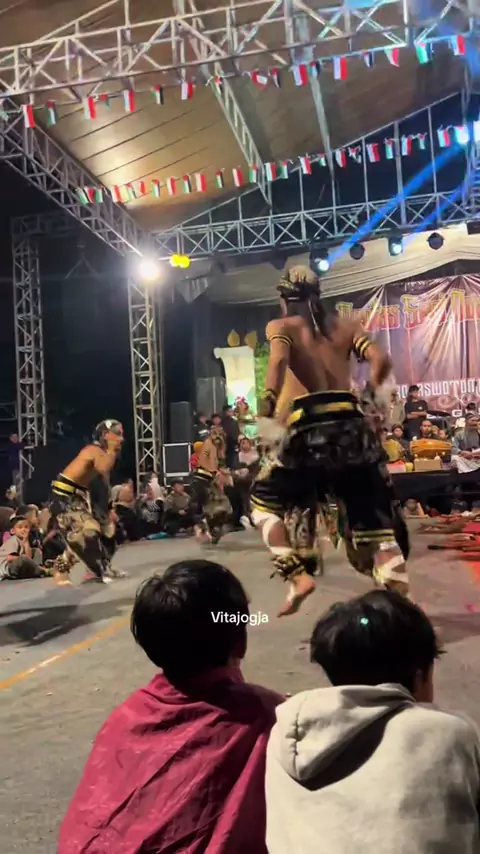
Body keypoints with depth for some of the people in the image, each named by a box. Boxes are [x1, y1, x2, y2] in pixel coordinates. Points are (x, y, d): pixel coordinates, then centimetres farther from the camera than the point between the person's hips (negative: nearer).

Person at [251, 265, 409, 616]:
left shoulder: (281, 327, 11)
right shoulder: (344, 325, 20)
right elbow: (381, 360, 6)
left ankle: (298, 577, 3)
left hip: (309, 428, -3)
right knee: (377, 518, 11)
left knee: (264, 501, 18)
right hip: (352, 426, 3)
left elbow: (279, 358, -12)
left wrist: (268, 404, -19)